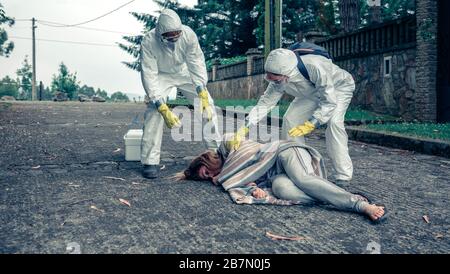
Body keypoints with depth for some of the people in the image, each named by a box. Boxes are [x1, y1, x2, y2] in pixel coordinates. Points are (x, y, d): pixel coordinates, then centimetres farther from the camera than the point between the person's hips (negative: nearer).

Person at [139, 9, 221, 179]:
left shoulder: (188, 34, -30)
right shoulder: (148, 42, -33)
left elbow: (197, 63, -27)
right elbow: (149, 76, -35)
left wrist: (202, 93, -38)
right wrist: (163, 109, -43)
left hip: (184, 72, 2)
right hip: (161, 75, -2)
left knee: (207, 104, -10)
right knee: (154, 109, -24)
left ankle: (217, 150, 3)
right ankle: (150, 161, -18)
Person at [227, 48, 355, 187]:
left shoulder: (315, 67, -44)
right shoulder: (279, 80, -25)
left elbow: (329, 102, -37)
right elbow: (265, 103, -19)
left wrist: (309, 125, -43)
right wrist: (243, 130, -27)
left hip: (340, 87, -6)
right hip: (313, 92, 6)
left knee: (333, 121, -29)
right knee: (289, 119, -9)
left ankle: (343, 176, -19)